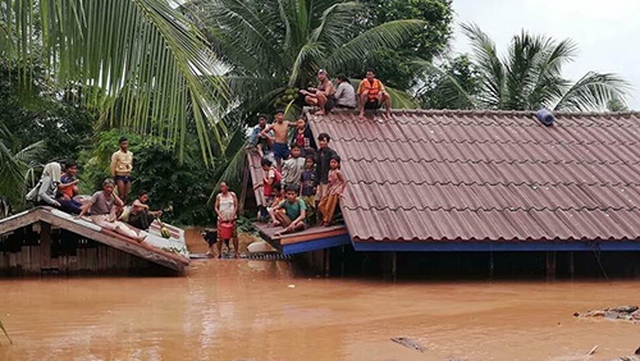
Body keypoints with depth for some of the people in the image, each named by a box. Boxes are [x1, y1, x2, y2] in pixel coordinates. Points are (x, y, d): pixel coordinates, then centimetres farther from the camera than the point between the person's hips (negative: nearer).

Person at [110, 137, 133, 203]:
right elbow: (113, 166, -5)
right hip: (120, 176, -5)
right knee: (121, 195, -12)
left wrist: (130, 169, 5)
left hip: (128, 176, 5)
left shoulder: (130, 154, 11)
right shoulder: (116, 154, -7)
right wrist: (114, 177, -4)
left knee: (126, 195, 2)